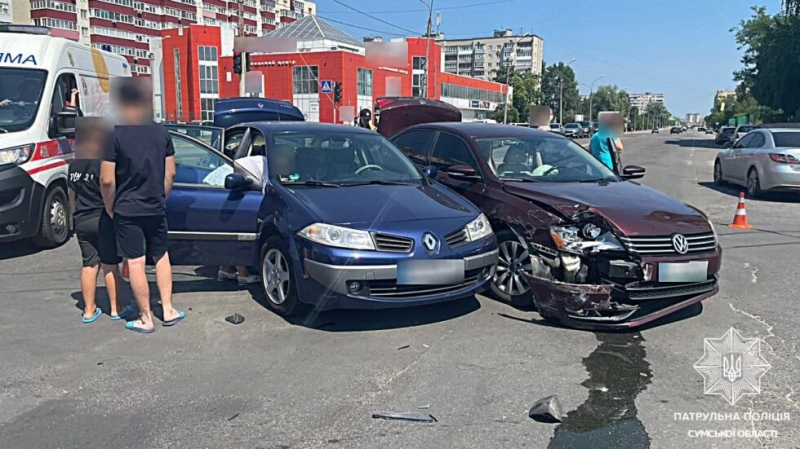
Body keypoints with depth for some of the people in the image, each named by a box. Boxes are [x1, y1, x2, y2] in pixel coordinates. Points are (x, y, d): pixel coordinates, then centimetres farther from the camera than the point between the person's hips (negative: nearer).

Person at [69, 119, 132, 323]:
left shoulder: (74, 166, 7)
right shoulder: (102, 165, -13)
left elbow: (72, 195, 14)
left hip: (81, 221, 6)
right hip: (103, 220, -6)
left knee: (89, 265, 11)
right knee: (110, 265, 3)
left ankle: (89, 310, 15)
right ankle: (116, 309, 11)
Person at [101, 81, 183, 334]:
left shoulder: (115, 135, -12)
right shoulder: (161, 132, 2)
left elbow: (107, 180, -14)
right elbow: (170, 173, 6)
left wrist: (109, 207, 1)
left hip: (127, 210, -4)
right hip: (156, 209, 5)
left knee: (135, 263, 3)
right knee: (161, 257, 18)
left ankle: (146, 319, 10)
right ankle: (168, 311, 21)